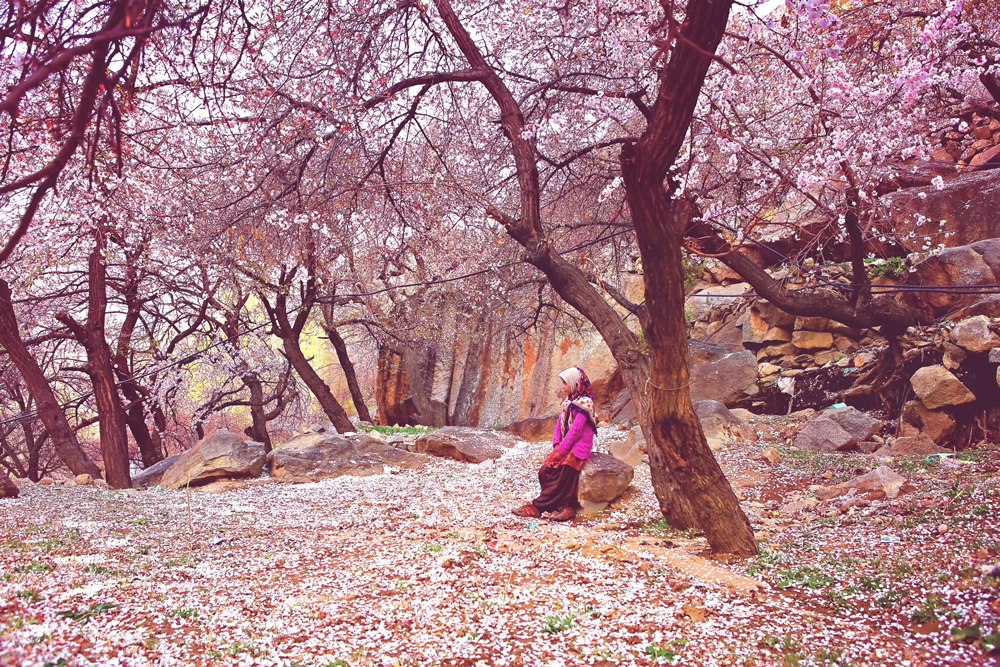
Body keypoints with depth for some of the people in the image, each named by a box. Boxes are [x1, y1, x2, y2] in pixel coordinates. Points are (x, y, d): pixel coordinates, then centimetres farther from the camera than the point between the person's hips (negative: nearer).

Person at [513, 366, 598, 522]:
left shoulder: (585, 402, -10)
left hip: (578, 446, -8)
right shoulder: (568, 401, 16)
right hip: (565, 446, 8)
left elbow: (575, 430, -17)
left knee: (561, 473, -23)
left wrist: (562, 450, -18)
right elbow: (558, 425, 13)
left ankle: (537, 506, -19)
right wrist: (556, 445, -3)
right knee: (544, 471, -11)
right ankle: (566, 506, -11)